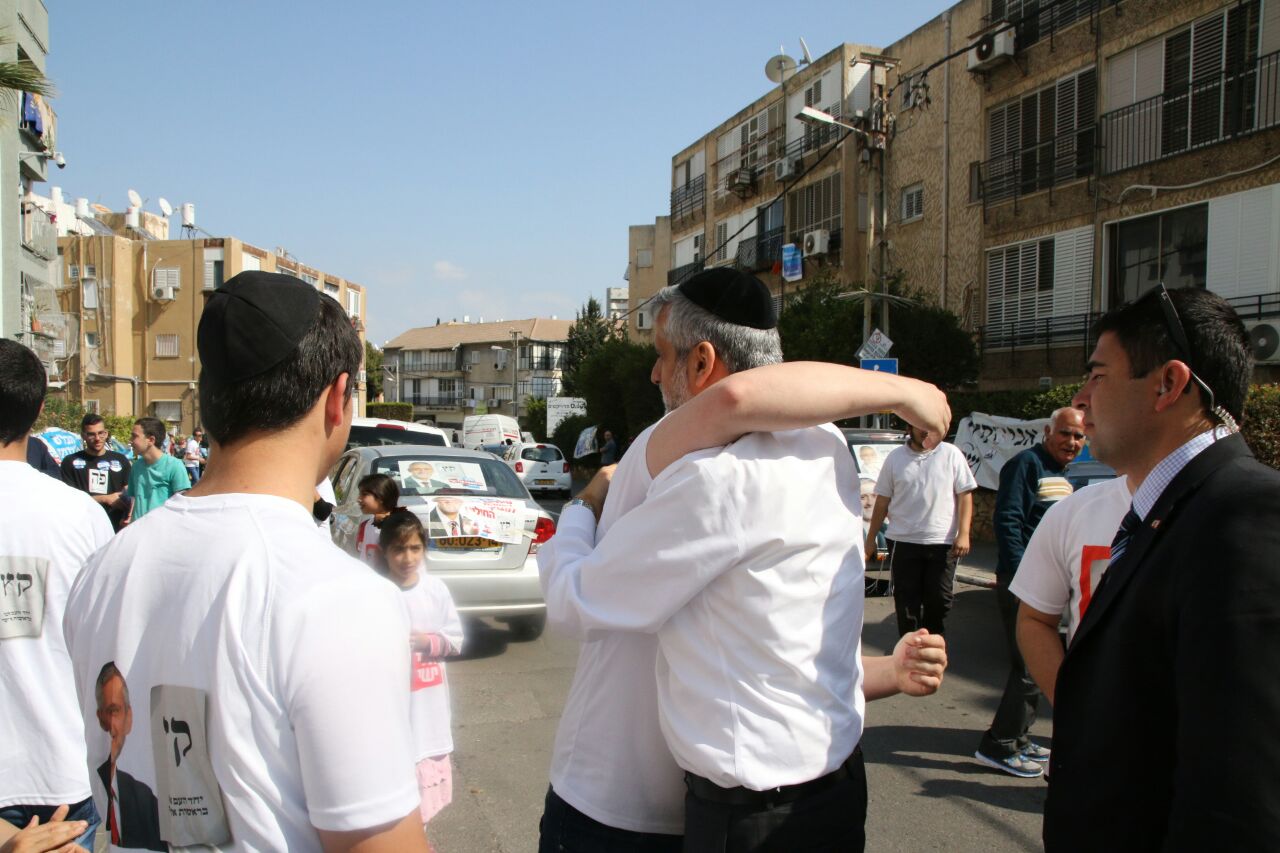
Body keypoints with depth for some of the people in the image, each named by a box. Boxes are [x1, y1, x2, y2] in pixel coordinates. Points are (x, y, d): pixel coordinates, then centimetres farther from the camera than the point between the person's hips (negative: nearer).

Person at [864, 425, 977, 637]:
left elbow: (965, 496, 1)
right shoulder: (895, 457, 4)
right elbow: (882, 501, 7)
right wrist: (871, 538, 7)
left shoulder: (951, 454, 2)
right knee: (906, 600, 5)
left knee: (939, 599, 5)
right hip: (903, 542, 1)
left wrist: (963, 534, -9)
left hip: (943, 542, 0)